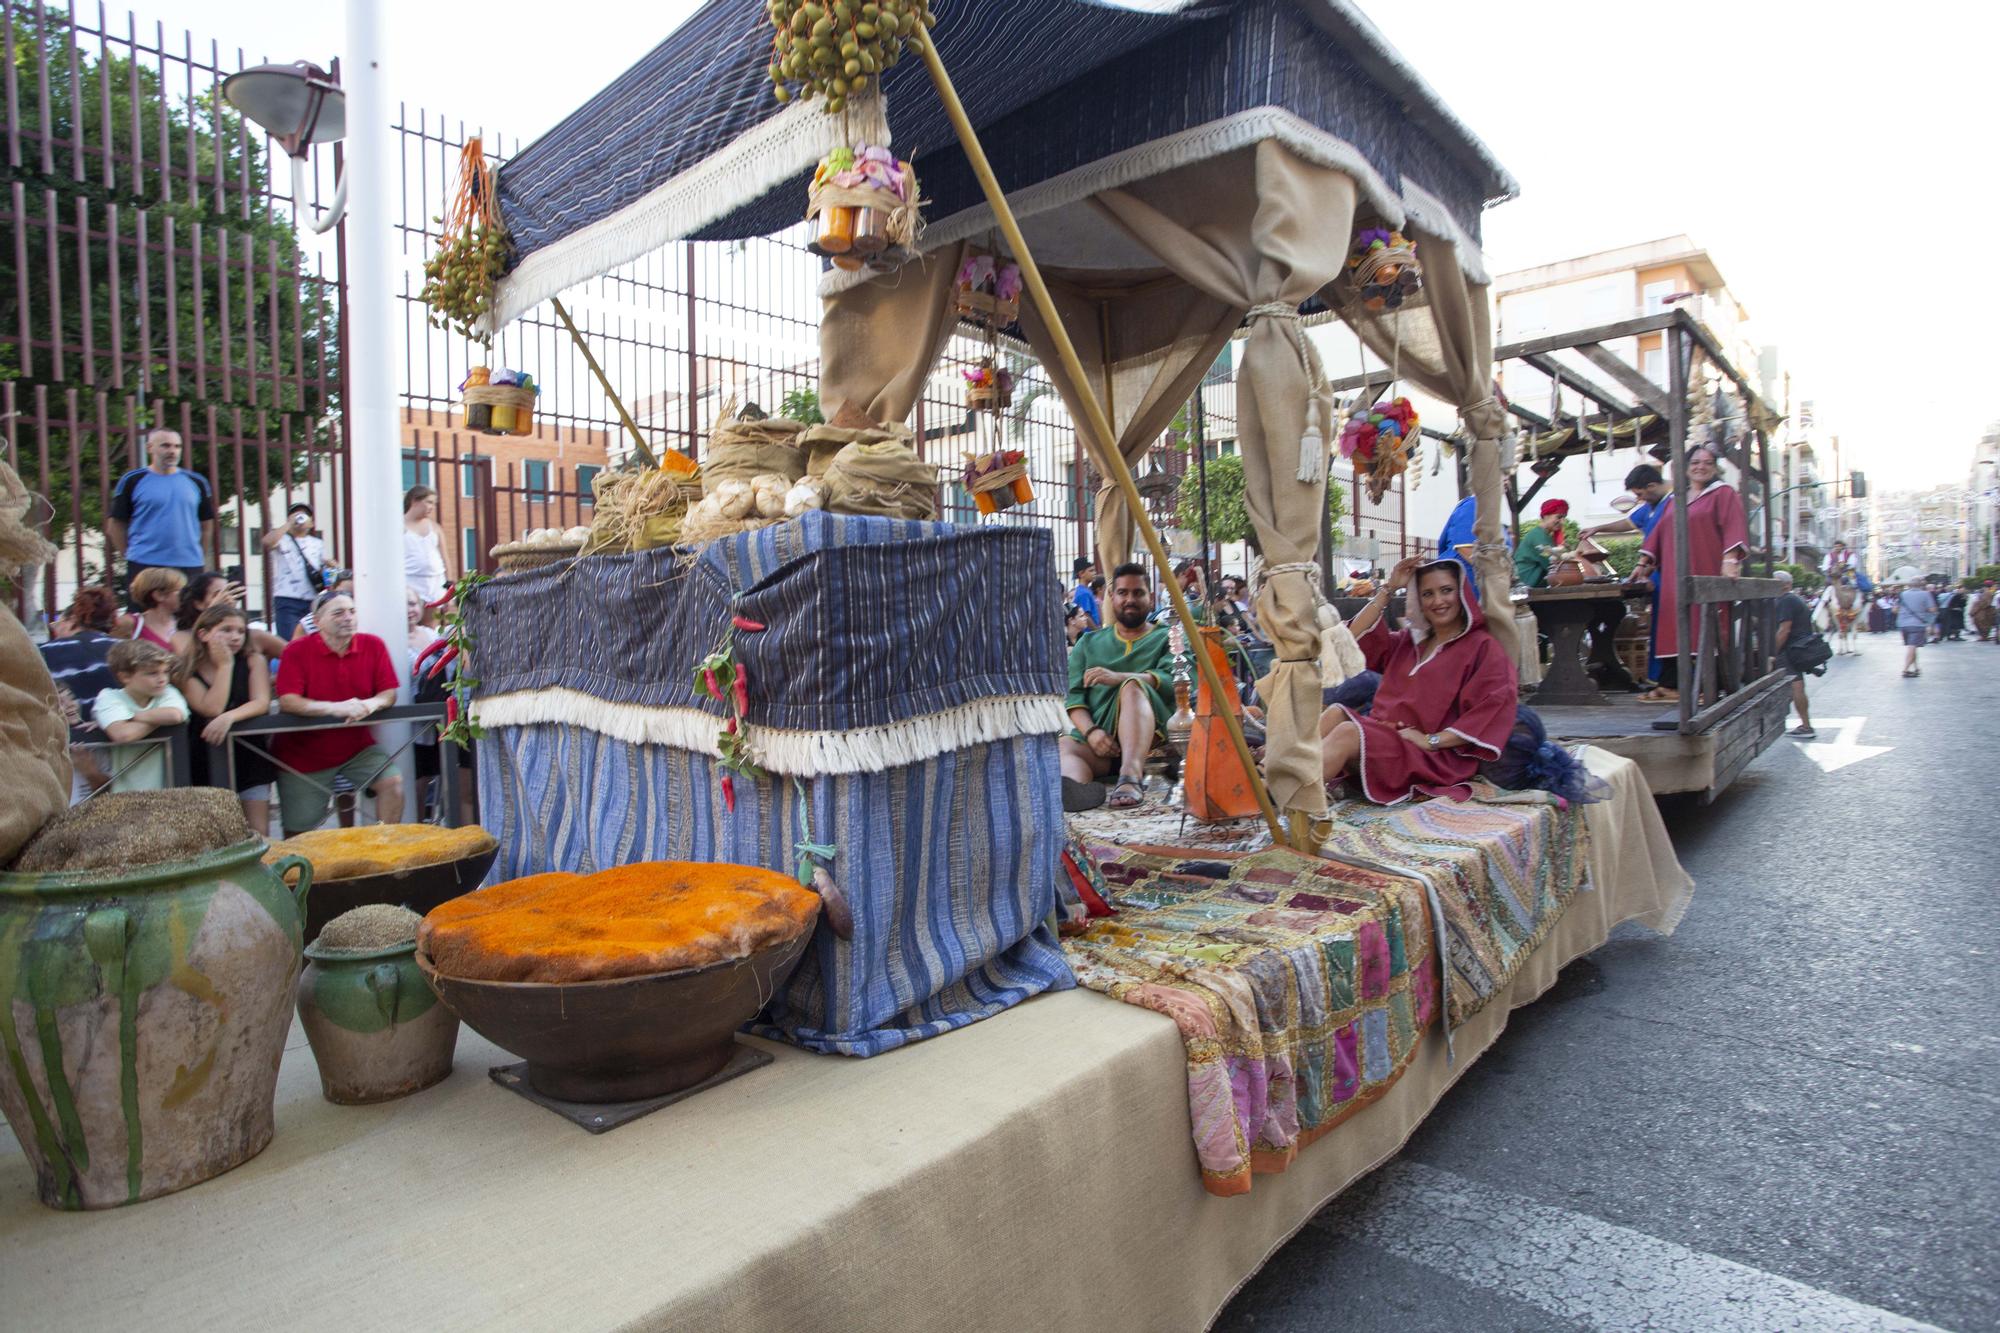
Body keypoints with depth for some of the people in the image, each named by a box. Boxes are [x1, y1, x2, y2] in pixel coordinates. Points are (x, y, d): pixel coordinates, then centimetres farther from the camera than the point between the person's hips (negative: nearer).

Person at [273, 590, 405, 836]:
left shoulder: (373, 645, -4)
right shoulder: (296, 651, -11)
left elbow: (389, 693, -5)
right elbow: (287, 702, -21)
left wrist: (370, 704, -28)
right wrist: (336, 708, -33)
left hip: (357, 747, 2)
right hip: (304, 753, -2)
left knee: (393, 781, -21)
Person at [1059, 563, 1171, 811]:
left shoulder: (1167, 638, 17)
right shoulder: (1088, 643, 24)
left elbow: (1173, 681, -5)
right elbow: (1073, 696, 11)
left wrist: (1119, 678, -21)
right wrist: (1091, 731, -10)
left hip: (1149, 735, -2)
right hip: (1098, 736, 2)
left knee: (1133, 686, -31)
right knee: (1063, 747, -31)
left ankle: (1132, 775, -50)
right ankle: (1072, 791, -65)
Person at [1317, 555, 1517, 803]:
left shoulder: (1482, 648, 3)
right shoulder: (1413, 640, 25)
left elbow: (1494, 709, -11)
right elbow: (1359, 635, 20)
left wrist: (1432, 740, -17)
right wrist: (1389, 589, 13)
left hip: (1434, 758, -6)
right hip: (1384, 736, 6)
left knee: (1347, 733, -31)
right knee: (1335, 713, -23)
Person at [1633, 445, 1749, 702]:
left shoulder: (1723, 493, 3)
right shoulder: (1673, 500, 20)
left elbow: (1734, 527, -9)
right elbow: (1657, 534, 20)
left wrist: (1730, 559, -22)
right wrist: (1643, 563, 12)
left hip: (1708, 575, -5)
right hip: (1675, 577, 5)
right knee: (1675, 630, 2)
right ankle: (1670, 686, 3)